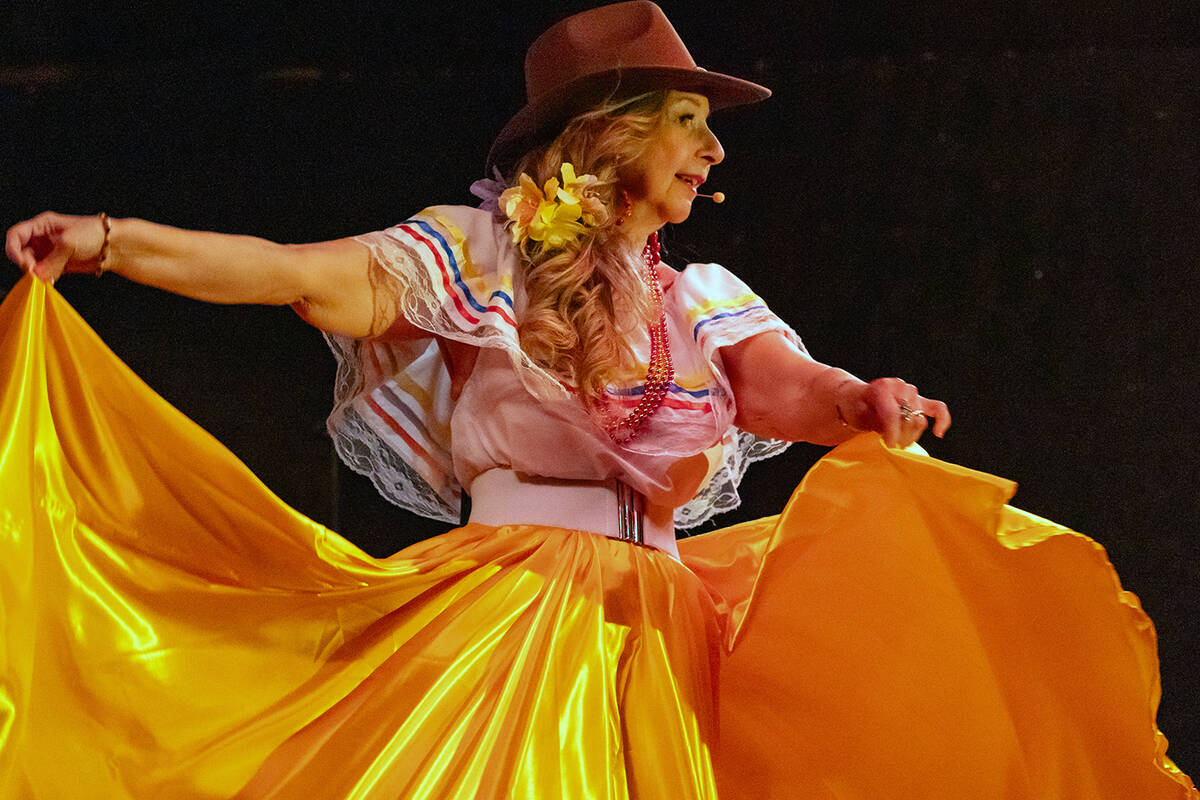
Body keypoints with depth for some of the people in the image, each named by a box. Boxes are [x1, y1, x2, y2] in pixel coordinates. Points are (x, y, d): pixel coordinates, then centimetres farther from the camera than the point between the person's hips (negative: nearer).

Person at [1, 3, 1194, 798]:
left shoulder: (696, 305, 17)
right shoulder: (479, 257, 2)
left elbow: (784, 384, -1)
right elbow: (310, 277, -9)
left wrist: (862, 404, -26)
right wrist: (109, 243, -21)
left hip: (659, 627, 5)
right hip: (511, 620, -5)